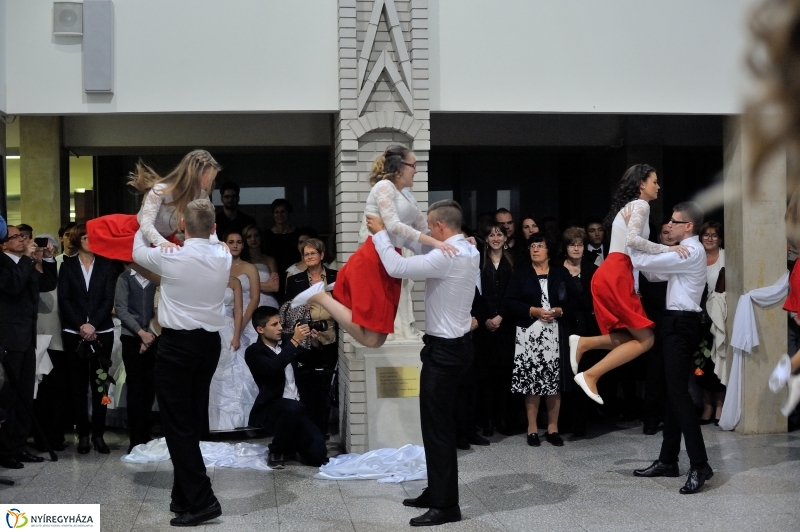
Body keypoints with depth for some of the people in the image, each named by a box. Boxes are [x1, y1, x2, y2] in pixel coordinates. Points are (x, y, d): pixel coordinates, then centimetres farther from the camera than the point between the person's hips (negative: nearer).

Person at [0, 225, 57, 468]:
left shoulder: (28, 264, 17)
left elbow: (48, 284, 18)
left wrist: (48, 259, 4)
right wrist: (27, 258, -17)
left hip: (27, 338, 9)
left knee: (25, 396, 11)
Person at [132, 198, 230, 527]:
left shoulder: (170, 257, -12)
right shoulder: (223, 258, -1)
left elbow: (138, 252, 9)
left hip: (177, 343, -5)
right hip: (210, 342, 6)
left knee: (177, 423, -3)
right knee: (193, 420, 13)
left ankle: (202, 500, -9)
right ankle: (185, 497, 20)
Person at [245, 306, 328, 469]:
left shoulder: (285, 343, 13)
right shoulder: (254, 352, -4)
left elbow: (312, 359, 19)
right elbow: (273, 368, -25)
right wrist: (294, 341, -25)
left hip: (295, 408, 5)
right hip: (270, 409, -5)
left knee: (318, 455, -12)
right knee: (293, 407, -40)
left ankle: (290, 442, 22)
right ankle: (275, 452, -14)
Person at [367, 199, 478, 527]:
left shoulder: (448, 257, -22)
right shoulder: (467, 252, 8)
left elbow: (397, 268, -24)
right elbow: (425, 255, 20)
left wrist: (380, 233, -11)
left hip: (444, 349, -10)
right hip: (456, 344, 10)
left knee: (437, 426, -4)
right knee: (439, 423, 18)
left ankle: (446, 506, 2)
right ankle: (436, 492, 27)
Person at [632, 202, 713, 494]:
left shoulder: (691, 252, -16)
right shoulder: (687, 251, 17)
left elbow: (645, 262, -21)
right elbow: (655, 273, 18)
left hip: (682, 324, -11)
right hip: (677, 323, 11)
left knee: (679, 392, -12)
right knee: (673, 391, 12)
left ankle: (699, 465, -12)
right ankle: (668, 460, 19)